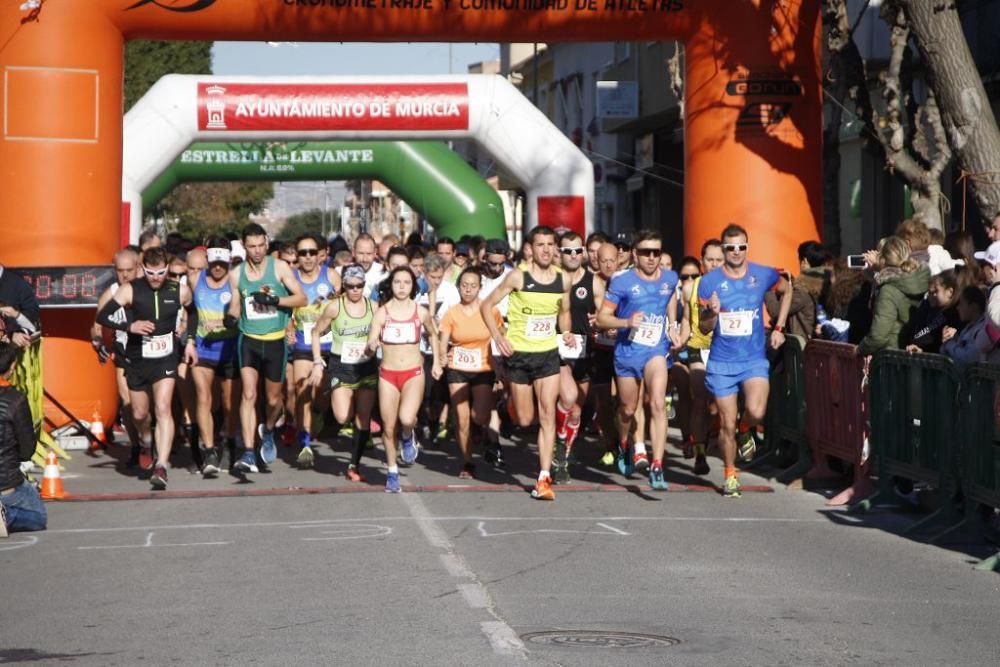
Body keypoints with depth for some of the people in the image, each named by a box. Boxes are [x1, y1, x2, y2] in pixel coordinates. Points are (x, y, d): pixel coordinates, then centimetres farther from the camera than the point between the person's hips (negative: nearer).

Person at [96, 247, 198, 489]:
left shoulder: (180, 291, -4)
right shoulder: (130, 290, -10)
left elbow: (192, 312, 18)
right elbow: (103, 316, -11)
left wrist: (190, 340, 8)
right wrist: (130, 326, -25)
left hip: (166, 359, -1)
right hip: (137, 360, 1)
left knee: (163, 409, -16)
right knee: (139, 413, 11)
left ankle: (161, 465, -20)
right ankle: (146, 443, 45)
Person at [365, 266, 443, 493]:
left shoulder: (421, 312, -2)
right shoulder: (382, 313, -5)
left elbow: (433, 334, 20)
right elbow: (369, 350, -9)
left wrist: (437, 362, 17)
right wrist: (371, 346, -32)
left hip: (414, 374, -1)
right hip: (388, 374, 1)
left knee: (406, 419, -24)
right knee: (388, 428, 6)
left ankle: (408, 436, 13)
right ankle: (392, 472, 25)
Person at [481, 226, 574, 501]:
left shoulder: (563, 280, 1)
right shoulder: (518, 277, -10)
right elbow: (487, 305, -4)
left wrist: (566, 333, -1)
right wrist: (498, 337, -15)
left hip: (549, 354, 2)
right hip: (519, 354, -2)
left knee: (547, 414, -8)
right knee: (525, 420, 3)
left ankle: (544, 478, -7)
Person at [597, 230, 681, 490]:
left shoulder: (670, 279, 1)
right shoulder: (622, 282, -9)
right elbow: (601, 318, -7)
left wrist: (672, 327, 13)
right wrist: (627, 322, -24)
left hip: (656, 350, 0)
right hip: (627, 351, 0)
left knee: (657, 404, -21)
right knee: (628, 409, 15)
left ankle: (657, 468, -24)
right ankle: (624, 447, 49)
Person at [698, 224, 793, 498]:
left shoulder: (763, 275, -2)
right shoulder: (710, 281, -4)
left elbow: (787, 290, 20)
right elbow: (704, 329, 1)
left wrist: (778, 328, 13)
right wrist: (712, 313, -22)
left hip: (754, 359, 0)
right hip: (722, 362, 0)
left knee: (756, 411, -24)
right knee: (727, 425, 3)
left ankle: (746, 430, 12)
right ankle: (730, 475, 23)